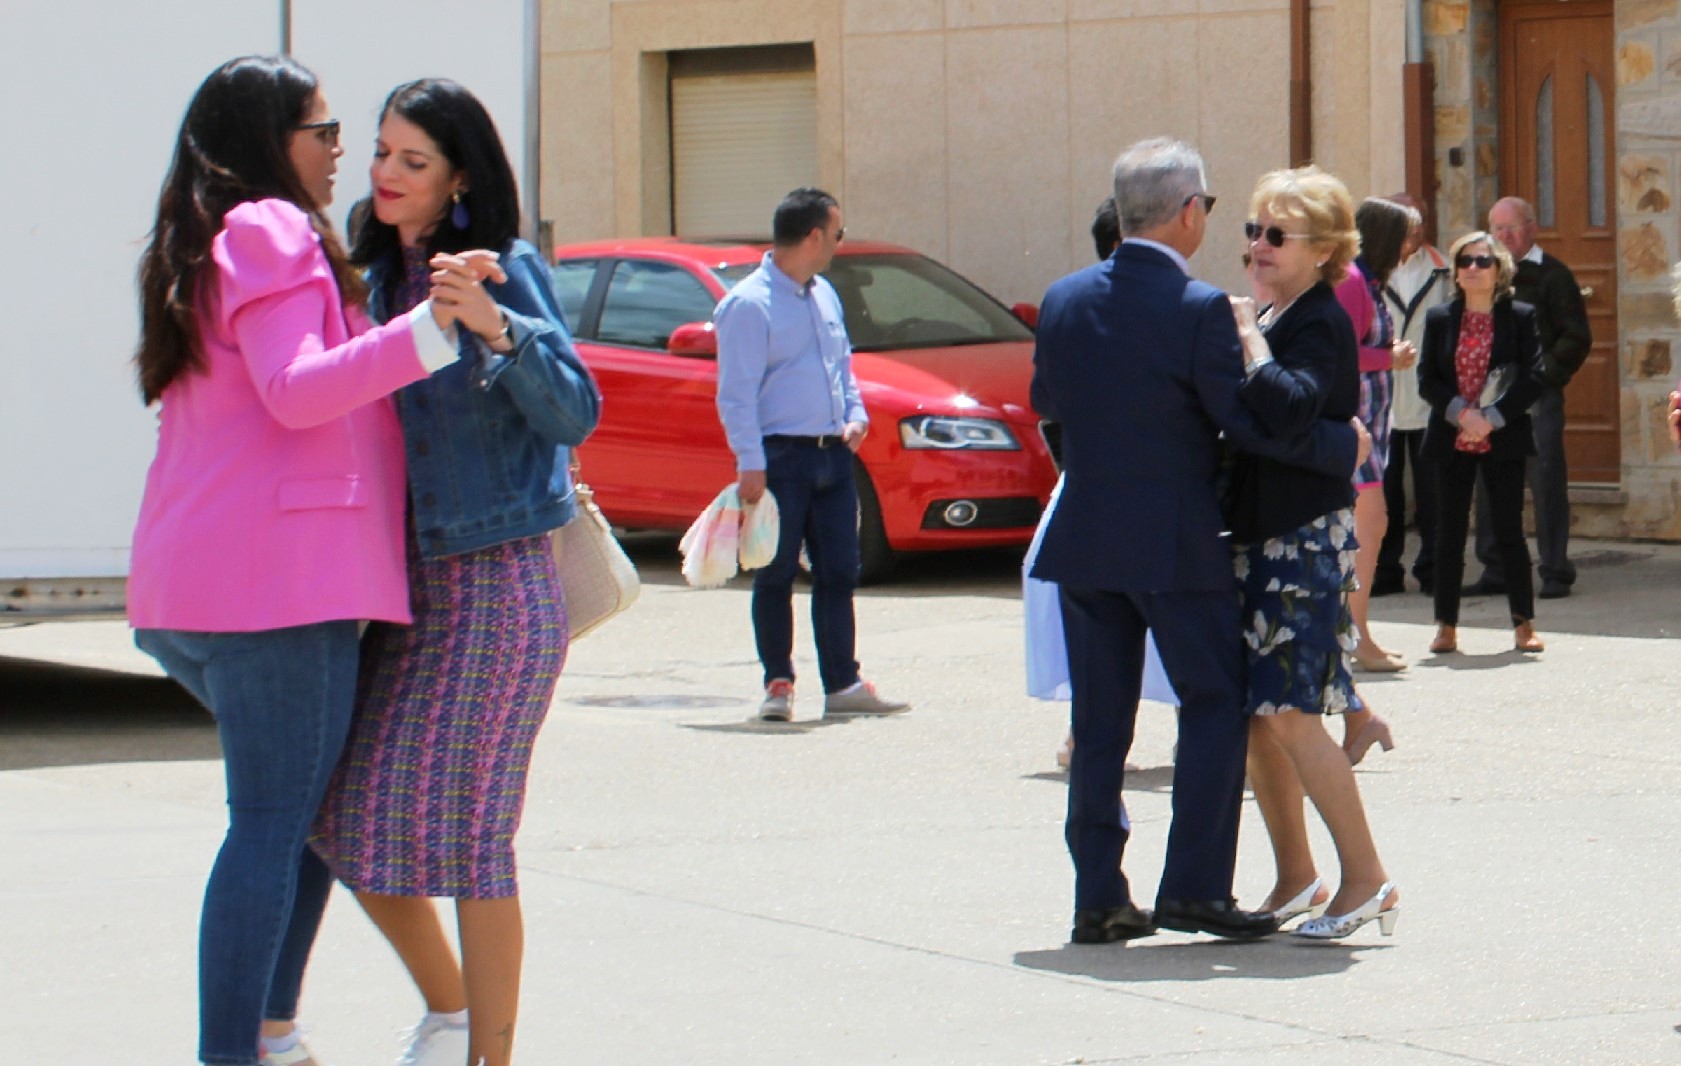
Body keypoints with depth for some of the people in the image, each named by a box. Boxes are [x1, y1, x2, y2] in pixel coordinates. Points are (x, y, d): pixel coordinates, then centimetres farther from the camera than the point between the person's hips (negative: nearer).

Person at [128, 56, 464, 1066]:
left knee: (316, 804, 18)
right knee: (276, 822, -7)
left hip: (187, 588, 9)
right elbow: (296, 391, -20)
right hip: (277, 571, -9)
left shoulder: (200, 251, 23)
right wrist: (430, 330, -28)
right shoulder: (271, 233, -7)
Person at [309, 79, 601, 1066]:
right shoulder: (383, 277, 11)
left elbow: (574, 413, -16)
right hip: (405, 582, 7)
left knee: (467, 828, -8)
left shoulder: (508, 269, -7)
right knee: (350, 812, 5)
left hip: (497, 579, -7)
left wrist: (496, 326, -28)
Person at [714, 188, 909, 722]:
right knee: (775, 578, 0)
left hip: (833, 457, 7)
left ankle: (843, 686, 11)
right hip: (781, 457, -7)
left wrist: (855, 414, 6)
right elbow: (737, 392, -13)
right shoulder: (749, 304, -10)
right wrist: (750, 463, -19)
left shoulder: (825, 296, 15)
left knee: (838, 575, 7)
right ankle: (778, 685, 7)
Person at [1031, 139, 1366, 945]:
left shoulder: (1065, 300, 3)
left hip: (1083, 539, 5)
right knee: (1215, 702, 6)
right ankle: (1193, 887, 0)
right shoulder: (1200, 310, -14)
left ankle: (1098, 896, 10)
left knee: (1099, 720, 10)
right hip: (1176, 544, -5)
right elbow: (1249, 419, -12)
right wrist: (1345, 445, 2)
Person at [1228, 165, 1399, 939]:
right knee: (1253, 715, 10)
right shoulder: (1272, 319, 16)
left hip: (1305, 539, -9)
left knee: (1288, 715, -11)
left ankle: (1365, 879, -3)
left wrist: (1248, 339, -20)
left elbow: (1287, 410, -30)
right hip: (1258, 535, 9)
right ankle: (1295, 879, 19)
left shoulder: (1319, 324, -12)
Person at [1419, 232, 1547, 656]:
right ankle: (1446, 627, 10)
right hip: (1452, 441, 2)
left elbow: (1535, 377, -5)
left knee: (1509, 531, -1)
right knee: (1449, 533, 4)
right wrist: (1462, 413, -14)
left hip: (1503, 441, -2)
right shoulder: (1440, 319, 6)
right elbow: (1427, 379, 2)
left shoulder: (1521, 317, 0)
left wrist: (1491, 418, -13)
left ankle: (1524, 625, 6)